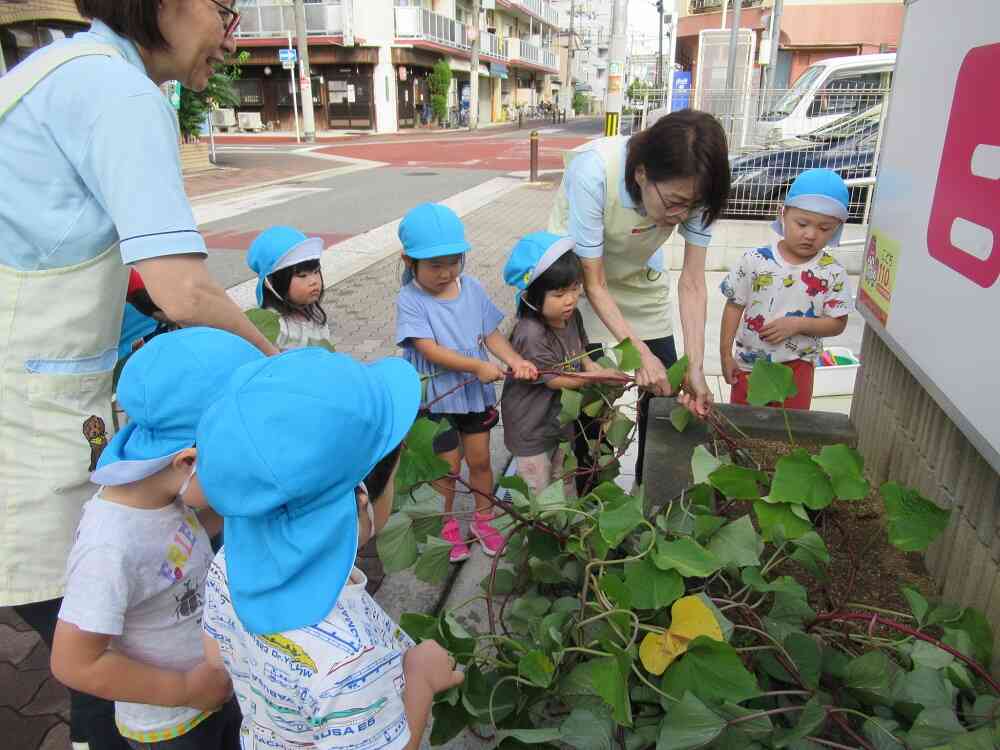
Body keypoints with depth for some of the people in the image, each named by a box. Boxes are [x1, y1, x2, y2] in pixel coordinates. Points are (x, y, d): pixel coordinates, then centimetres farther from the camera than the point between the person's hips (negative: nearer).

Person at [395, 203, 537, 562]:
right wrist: (478, 366, -32)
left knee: (480, 460, 17)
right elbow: (430, 350, -24)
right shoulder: (410, 301, -17)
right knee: (447, 468, 10)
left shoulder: (472, 288, -3)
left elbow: (491, 333, -1)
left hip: (476, 393, 4)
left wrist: (515, 360, -20)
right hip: (437, 399, -4)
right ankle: (447, 528, 34)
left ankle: (483, 521, 39)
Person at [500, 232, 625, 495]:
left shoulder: (571, 316, -8)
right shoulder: (531, 334, -33)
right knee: (538, 491, 11)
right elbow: (555, 380, -24)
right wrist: (598, 377, -24)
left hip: (562, 417, 7)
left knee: (565, 480, 25)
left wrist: (592, 366, -12)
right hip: (531, 427, -7)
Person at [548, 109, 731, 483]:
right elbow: (594, 283, -27)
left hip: (638, 281, 4)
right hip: (577, 283, -3)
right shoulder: (592, 172, -35)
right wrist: (639, 352, -32)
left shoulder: (691, 191, -24)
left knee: (667, 391, 2)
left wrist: (695, 367, -27)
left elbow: (691, 284, -19)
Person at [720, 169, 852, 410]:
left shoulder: (833, 273, -9)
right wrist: (726, 353, -4)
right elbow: (734, 306, -4)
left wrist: (798, 324, -21)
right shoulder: (754, 260, -10)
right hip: (748, 363, 1)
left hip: (796, 367, 0)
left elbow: (838, 324, -5)